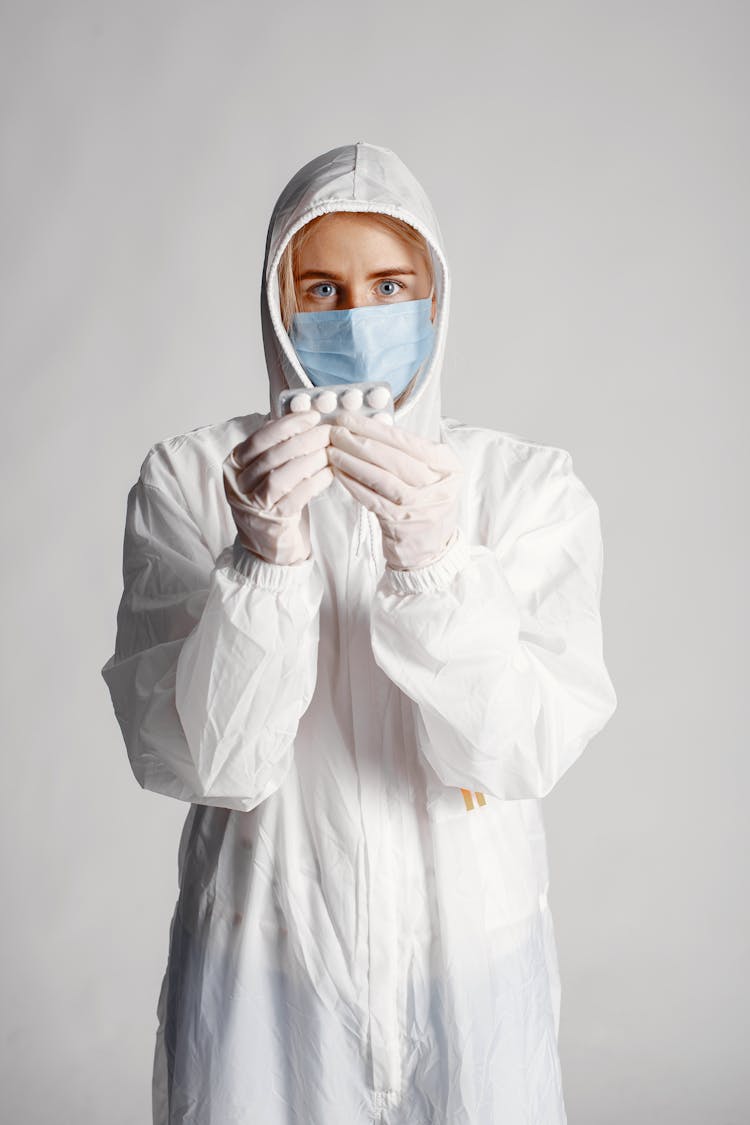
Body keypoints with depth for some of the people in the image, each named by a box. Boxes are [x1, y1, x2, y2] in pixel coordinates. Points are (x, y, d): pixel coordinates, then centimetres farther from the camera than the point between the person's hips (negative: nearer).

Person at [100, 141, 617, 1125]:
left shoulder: (530, 483, -6)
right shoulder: (189, 478, -7)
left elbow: (523, 756, -14)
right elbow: (199, 762, -14)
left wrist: (433, 563, -28)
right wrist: (265, 558, -27)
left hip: (469, 959, 1)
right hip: (260, 965, 0)